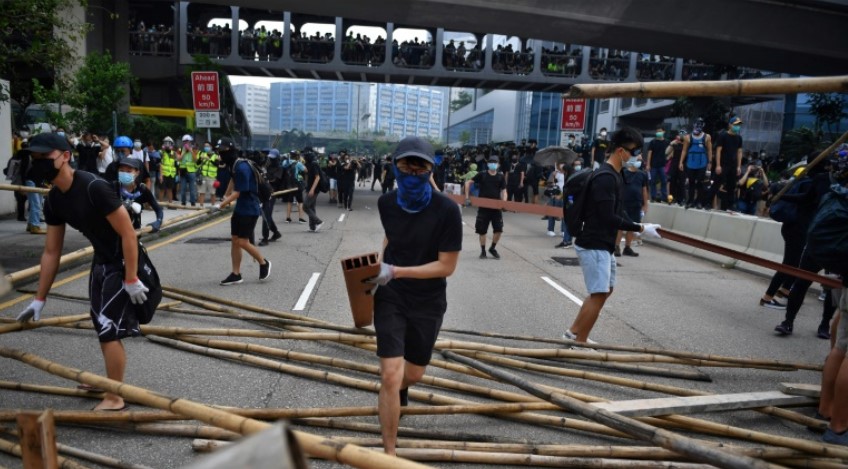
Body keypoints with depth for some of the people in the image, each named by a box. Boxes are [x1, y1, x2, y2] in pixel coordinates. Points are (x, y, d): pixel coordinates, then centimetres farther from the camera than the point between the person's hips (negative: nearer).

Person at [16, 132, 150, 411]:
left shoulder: (94, 188, -26)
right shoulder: (53, 200, 0)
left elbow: (128, 234, -25)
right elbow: (51, 252, 8)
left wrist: (131, 280, -24)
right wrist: (40, 299, 10)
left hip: (123, 262, -9)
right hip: (101, 260, 9)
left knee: (109, 329, -6)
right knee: (101, 325, 19)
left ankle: (114, 398, 10)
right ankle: (112, 380, 40)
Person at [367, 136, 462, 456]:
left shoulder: (446, 210, -19)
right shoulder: (386, 203, -5)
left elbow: (446, 266, -18)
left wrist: (395, 271, -24)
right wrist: (377, 265, 2)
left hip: (428, 304, -1)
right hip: (390, 298, 1)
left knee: (414, 373, 18)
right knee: (390, 375, -9)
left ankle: (401, 388, 57)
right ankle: (389, 453, 8)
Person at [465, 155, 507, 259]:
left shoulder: (501, 176, 2)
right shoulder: (482, 175, -3)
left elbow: (503, 191, 3)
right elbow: (468, 183, 2)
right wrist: (467, 197, -4)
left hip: (496, 207, 1)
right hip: (483, 207, -1)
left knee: (498, 229, -2)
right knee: (482, 230, 3)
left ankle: (493, 248, 20)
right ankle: (483, 250, 19)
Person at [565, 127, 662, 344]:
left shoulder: (613, 175, 13)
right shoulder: (606, 177, -19)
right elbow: (608, 218, -23)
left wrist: (638, 226, 9)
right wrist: (640, 228, -16)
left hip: (603, 244, 11)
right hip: (594, 245, -10)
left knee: (606, 289, 18)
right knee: (599, 295, -6)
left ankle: (574, 332, 27)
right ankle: (579, 343, 6)